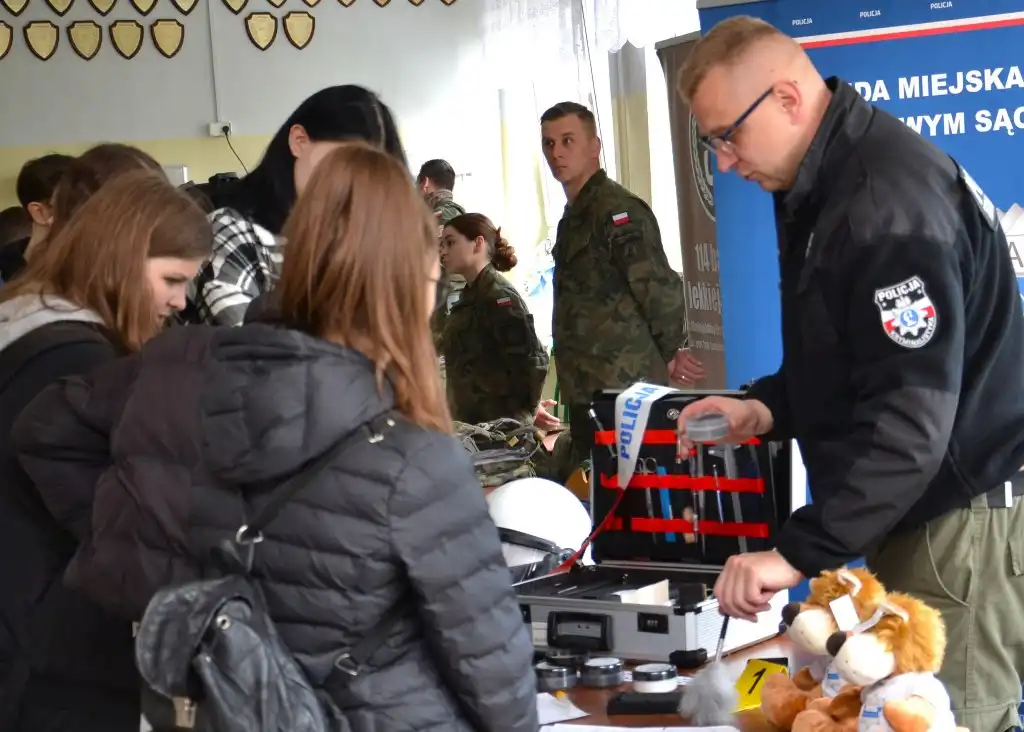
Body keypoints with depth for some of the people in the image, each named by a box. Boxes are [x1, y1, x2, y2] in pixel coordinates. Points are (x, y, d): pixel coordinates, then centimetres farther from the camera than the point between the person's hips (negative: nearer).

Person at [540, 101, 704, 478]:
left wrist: (670, 353, -7)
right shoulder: (574, 215, 18)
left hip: (622, 393, -10)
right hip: (587, 393, 10)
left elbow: (661, 290, -20)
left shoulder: (616, 210, -14)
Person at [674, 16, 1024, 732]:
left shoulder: (889, 204, -21)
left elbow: (911, 418, -27)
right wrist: (765, 407, 4)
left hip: (963, 521, -10)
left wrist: (798, 553, -26)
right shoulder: (830, 186, 12)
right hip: (919, 517, 10)